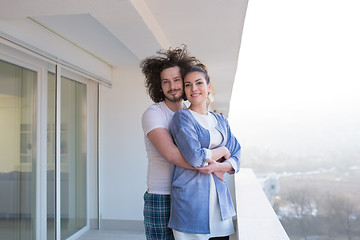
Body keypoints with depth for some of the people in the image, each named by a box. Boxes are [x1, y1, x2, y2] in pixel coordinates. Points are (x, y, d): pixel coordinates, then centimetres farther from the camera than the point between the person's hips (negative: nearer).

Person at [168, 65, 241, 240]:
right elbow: (194, 156, -17)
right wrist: (222, 151, -2)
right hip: (190, 197, -5)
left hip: (219, 195, 6)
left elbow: (236, 155, 9)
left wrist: (220, 166, -11)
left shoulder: (221, 121, 14)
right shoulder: (182, 117, -5)